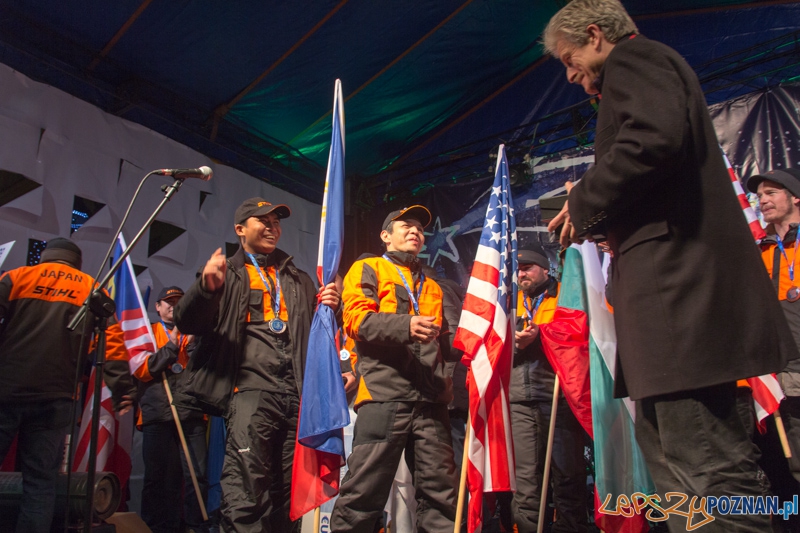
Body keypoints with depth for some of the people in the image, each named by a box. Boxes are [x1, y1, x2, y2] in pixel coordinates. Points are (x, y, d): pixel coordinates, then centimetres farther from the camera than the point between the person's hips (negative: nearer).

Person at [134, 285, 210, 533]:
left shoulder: (193, 334, 21)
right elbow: (141, 369, 0)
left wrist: (192, 344, -5)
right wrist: (171, 346, -6)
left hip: (191, 414, 1)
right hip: (158, 414, -1)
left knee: (197, 475, -4)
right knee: (159, 477, 1)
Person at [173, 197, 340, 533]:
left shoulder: (299, 281, 27)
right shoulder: (228, 275, 16)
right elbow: (186, 323, 3)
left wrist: (327, 309, 3)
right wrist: (206, 287, -17)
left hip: (296, 392, 4)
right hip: (250, 388, -4)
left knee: (288, 492, 5)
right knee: (246, 490, -18)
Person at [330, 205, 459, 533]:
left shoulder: (432, 288, 29)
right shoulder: (368, 269, 12)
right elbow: (356, 318, -5)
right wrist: (405, 325, -19)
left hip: (430, 400, 5)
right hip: (384, 395, -5)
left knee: (440, 493, 4)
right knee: (364, 492, -8)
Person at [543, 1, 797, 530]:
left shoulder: (633, 58, -1)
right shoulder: (652, 66, 30)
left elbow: (654, 139, -22)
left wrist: (584, 202, -9)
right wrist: (593, 217, 19)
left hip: (676, 273, -11)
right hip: (674, 276, 11)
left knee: (704, 462, -11)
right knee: (667, 444, 15)